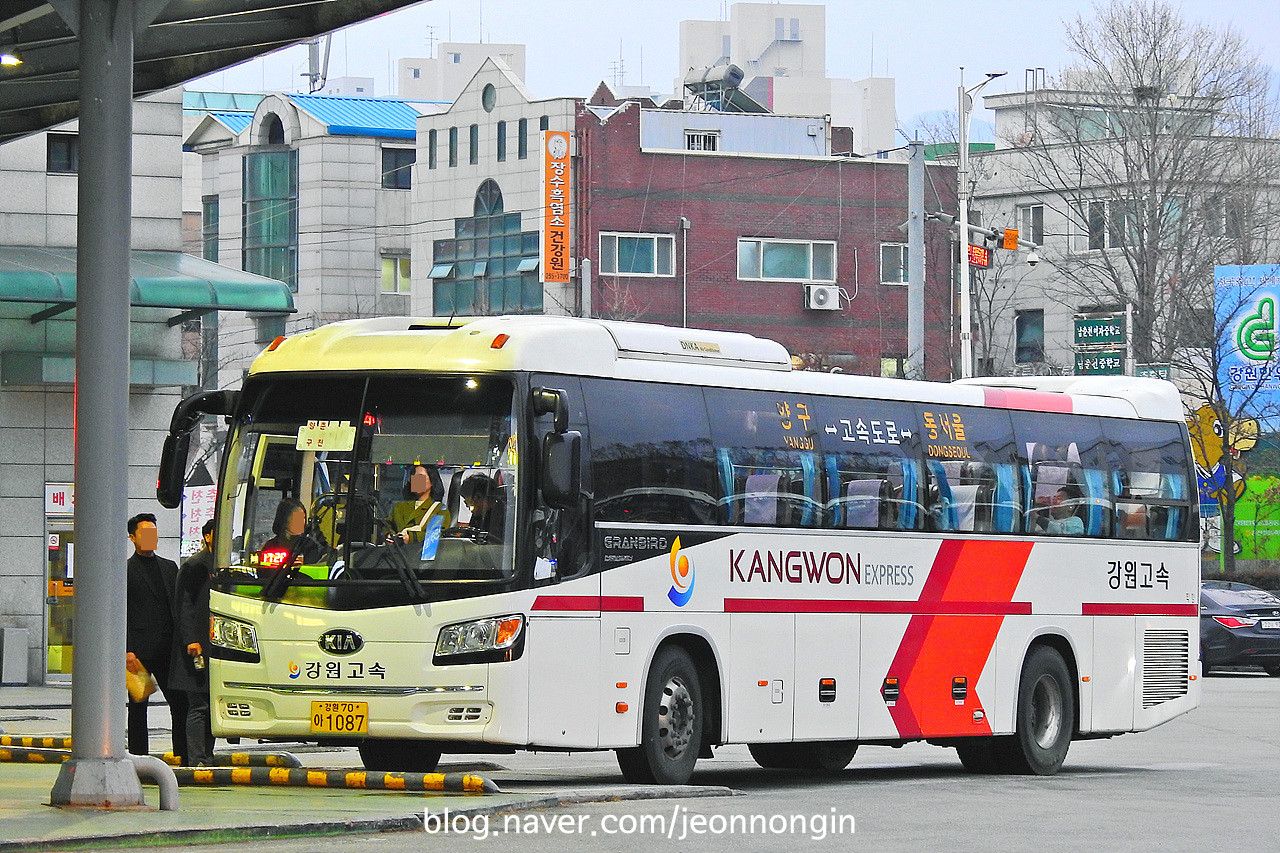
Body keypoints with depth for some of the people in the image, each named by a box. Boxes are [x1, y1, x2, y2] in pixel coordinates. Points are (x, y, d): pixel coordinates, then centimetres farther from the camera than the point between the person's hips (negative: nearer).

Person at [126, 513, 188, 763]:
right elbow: (120, 615, -4)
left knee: (181, 703, 0)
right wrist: (127, 650, -12)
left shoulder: (169, 567, 18)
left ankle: (185, 758, 4)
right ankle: (139, 759, 5)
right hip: (140, 649, -4)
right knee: (138, 707, 1)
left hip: (168, 647, 4)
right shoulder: (124, 571, 1)